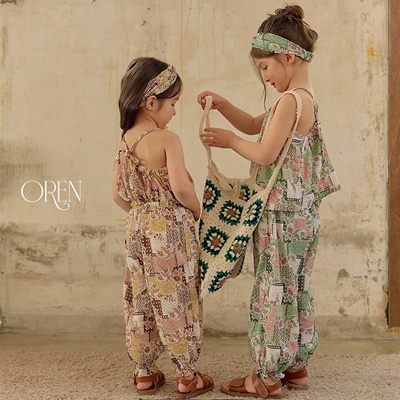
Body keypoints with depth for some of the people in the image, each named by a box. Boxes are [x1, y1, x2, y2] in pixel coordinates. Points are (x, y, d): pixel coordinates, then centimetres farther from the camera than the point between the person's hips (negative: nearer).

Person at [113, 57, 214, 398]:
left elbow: (119, 194, 9)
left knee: (141, 300, 14)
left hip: (138, 229, 7)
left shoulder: (125, 141, 5)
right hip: (171, 230, -7)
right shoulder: (167, 140, -16)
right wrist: (197, 211, -6)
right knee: (177, 300, 5)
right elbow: (181, 188, -24)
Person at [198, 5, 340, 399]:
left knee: (272, 292, 0)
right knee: (296, 290, 16)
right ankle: (296, 365, 28)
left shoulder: (290, 100, -18)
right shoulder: (307, 98, 13)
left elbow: (264, 154, -19)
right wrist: (221, 104, 8)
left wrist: (227, 140, -4)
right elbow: (253, 126, 19)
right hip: (302, 214, 10)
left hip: (281, 216, -10)